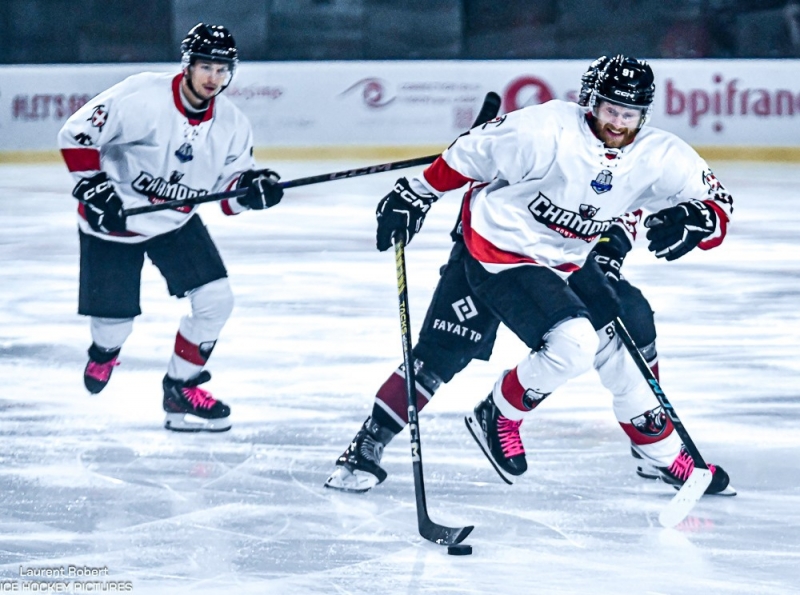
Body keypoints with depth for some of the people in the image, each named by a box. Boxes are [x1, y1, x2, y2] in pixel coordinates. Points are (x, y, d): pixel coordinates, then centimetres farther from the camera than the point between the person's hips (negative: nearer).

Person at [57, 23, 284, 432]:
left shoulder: (231, 124, -7)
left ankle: (181, 387, 12)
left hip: (176, 221, 5)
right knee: (115, 322, -2)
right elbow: (77, 134, -20)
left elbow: (229, 191, 1)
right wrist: (94, 186, -24)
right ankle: (105, 350, 39)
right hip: (112, 217, -5)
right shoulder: (142, 98, -25)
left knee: (216, 300, -9)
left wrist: (253, 187, -21)